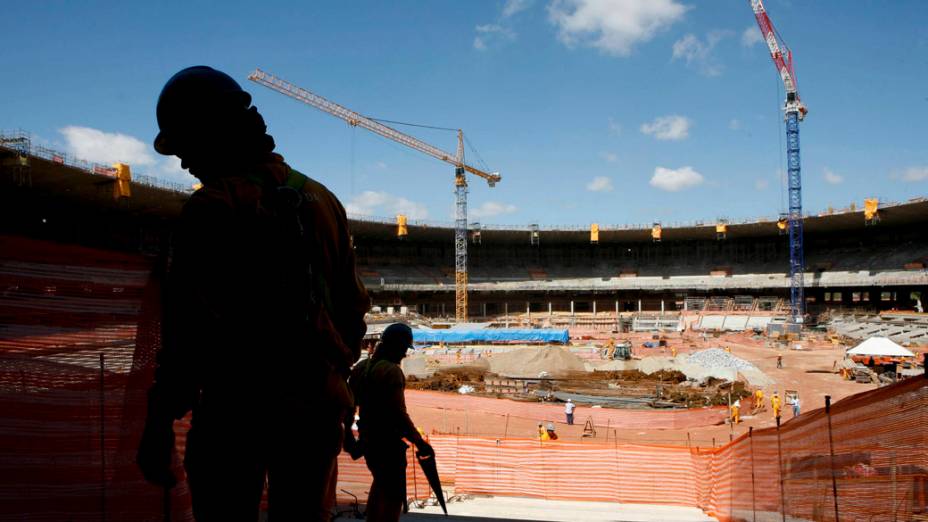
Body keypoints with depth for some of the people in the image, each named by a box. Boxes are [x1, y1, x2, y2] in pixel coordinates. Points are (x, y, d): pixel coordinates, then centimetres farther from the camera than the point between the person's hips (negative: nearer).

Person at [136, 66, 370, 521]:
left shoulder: (211, 209, -12)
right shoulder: (321, 199, 7)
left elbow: (187, 329, -16)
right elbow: (353, 306, 11)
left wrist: (159, 424, -9)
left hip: (235, 410, -5)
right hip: (316, 406, 6)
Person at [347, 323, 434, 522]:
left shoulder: (359, 367, 6)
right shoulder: (391, 371, -18)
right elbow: (399, 413, -24)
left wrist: (348, 438, 21)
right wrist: (419, 442, -20)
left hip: (366, 438, 8)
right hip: (388, 441, -8)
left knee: (380, 483, 26)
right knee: (394, 495, 1)